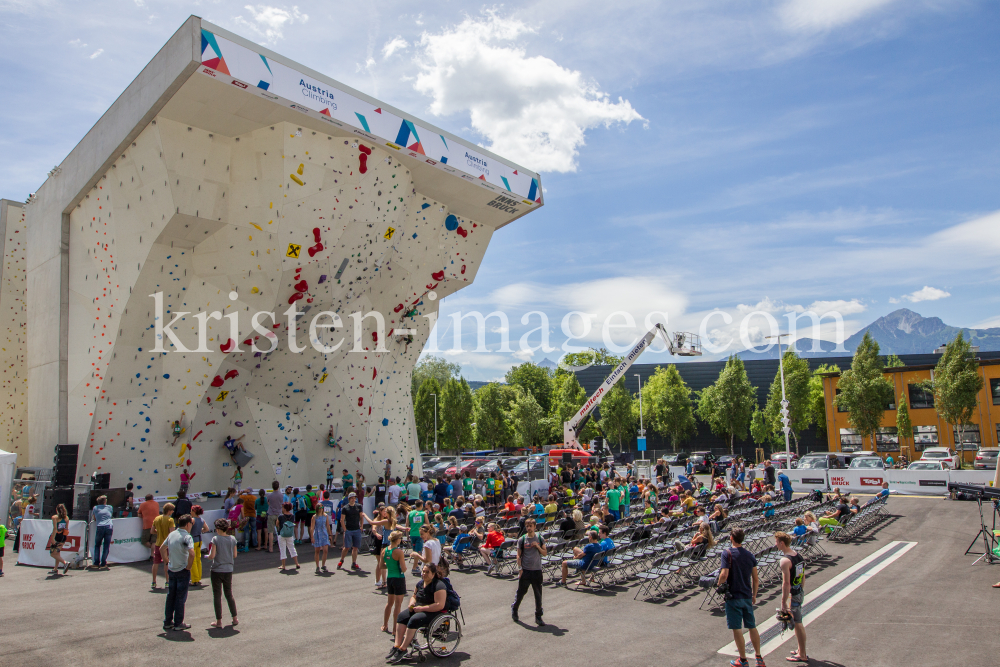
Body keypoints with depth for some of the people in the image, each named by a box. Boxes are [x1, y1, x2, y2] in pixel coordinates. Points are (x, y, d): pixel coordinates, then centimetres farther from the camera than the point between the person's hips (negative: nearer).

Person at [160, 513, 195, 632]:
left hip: (171, 570, 7)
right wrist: (188, 567, -15)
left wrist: (167, 562, 17)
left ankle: (167, 622, 22)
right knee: (180, 597, 3)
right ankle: (178, 623, 10)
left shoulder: (172, 534, 6)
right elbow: (191, 553, -30)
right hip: (182, 571, -7)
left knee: (170, 596, 15)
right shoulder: (186, 536, -17)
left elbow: (162, 548, 17)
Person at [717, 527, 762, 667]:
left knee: (737, 629, 4)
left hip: (733, 596, -5)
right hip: (747, 596, 5)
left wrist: (719, 584, -2)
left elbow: (724, 575, -21)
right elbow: (755, 579, 7)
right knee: (752, 627, 17)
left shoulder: (727, 553, -13)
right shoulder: (750, 555, 3)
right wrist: (754, 595, 19)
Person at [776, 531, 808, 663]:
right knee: (798, 623, 20)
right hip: (800, 592, 9)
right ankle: (801, 650, 32)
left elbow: (786, 583, -24)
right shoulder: (798, 555, 4)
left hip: (792, 595, -9)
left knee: (797, 624, 2)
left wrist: (783, 602, -19)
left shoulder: (785, 560, -23)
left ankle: (802, 655, 13)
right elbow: (803, 576, 13)